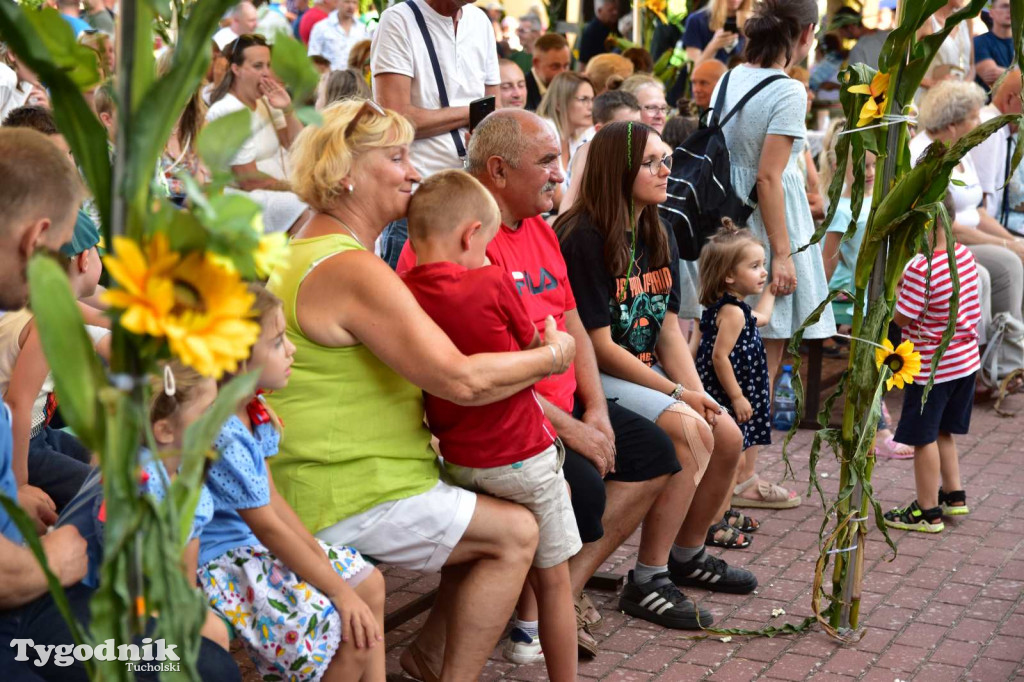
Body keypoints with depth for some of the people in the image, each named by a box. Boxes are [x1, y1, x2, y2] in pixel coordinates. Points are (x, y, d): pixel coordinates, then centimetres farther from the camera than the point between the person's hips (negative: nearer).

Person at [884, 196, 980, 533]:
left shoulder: (921, 269, -25)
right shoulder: (965, 254, 0)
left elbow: (902, 317, -19)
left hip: (932, 367, -8)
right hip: (966, 360, 8)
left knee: (924, 437, 5)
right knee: (942, 430, 24)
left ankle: (928, 512, 13)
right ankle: (954, 495, 33)